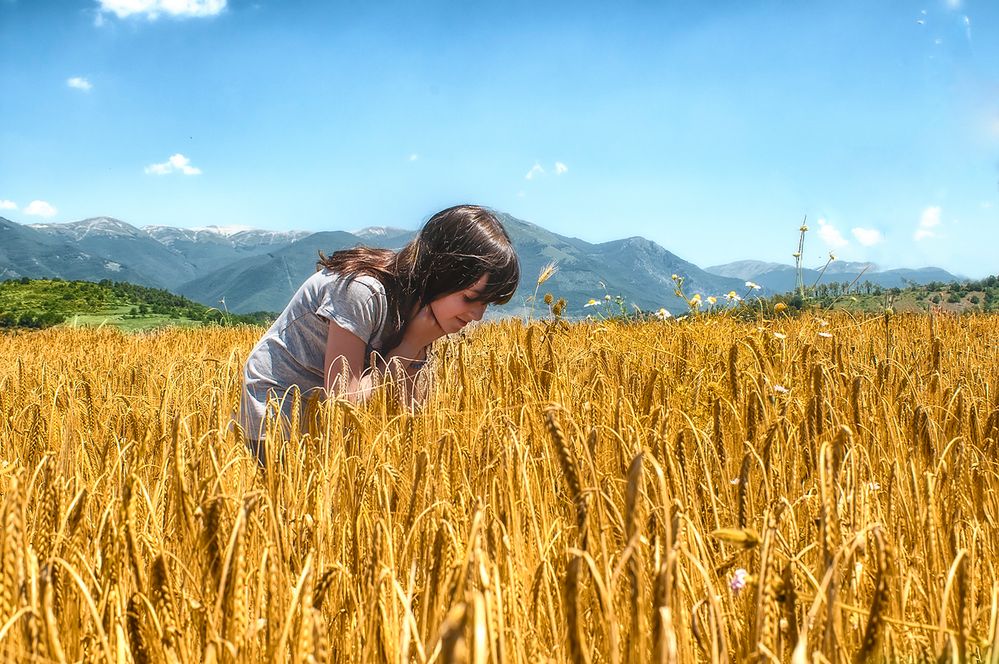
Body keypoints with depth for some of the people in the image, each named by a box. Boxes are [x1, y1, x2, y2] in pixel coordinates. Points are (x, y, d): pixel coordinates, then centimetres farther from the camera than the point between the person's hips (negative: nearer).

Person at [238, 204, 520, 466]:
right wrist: (409, 345, -23)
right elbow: (342, 401, -26)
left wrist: (419, 344, -19)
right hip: (278, 419, -7)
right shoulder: (362, 290, -27)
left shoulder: (415, 305, -3)